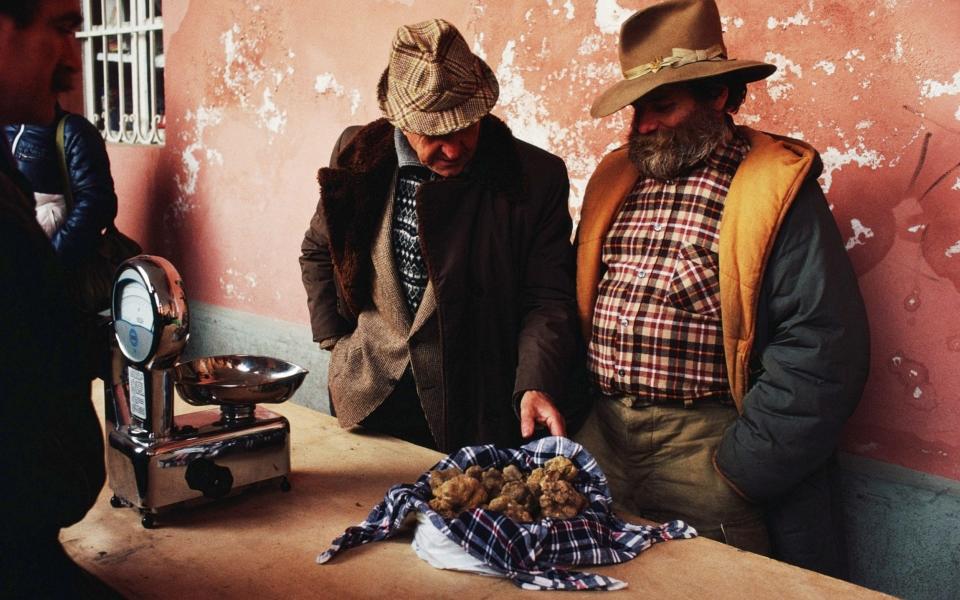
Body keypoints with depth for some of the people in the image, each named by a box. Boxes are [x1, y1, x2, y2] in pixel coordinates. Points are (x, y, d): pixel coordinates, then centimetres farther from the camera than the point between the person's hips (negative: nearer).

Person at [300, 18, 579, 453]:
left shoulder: (537, 177, -12)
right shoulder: (357, 154, -3)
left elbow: (547, 299, -9)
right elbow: (318, 253, 13)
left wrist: (536, 385, -24)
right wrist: (337, 340, 5)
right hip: (368, 399, 3)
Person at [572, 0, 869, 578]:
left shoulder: (774, 186, -8)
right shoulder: (615, 178, 11)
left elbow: (823, 348, -14)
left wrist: (736, 469, -16)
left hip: (706, 442, -5)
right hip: (599, 436, 6)